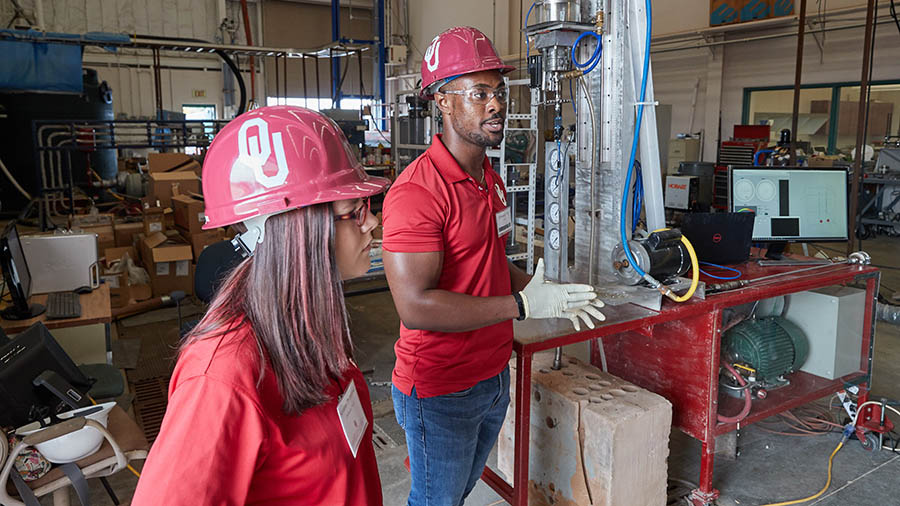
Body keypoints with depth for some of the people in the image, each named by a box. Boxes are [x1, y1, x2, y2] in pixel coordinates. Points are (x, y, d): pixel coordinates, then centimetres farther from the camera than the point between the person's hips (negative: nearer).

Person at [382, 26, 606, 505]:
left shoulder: (490, 179, 7)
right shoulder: (416, 191, -23)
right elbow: (416, 306, -29)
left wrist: (541, 289, 2)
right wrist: (522, 305, -26)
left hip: (493, 374, 9)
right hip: (440, 391, -8)